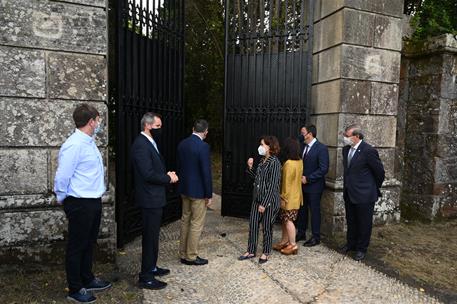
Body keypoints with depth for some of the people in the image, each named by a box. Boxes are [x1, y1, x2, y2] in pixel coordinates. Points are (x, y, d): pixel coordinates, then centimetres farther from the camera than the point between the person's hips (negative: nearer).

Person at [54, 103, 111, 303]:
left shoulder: (89, 142, 9)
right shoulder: (74, 145, -22)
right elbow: (62, 177, -18)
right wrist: (61, 199, -6)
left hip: (94, 202, 9)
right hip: (80, 204, -9)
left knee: (89, 243, 21)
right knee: (76, 247, 7)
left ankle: (87, 280, 39)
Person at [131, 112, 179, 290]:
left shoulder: (149, 143, 13)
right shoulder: (141, 144, -20)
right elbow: (148, 174, -26)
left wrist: (167, 175, 1)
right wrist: (169, 178, -13)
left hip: (154, 198, 10)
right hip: (149, 199, -10)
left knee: (152, 235, 20)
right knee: (150, 237, 0)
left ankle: (151, 267, 35)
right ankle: (146, 278, 13)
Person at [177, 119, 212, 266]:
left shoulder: (182, 144, 4)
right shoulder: (203, 146, -19)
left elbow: (179, 166, 11)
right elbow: (206, 172, -19)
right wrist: (209, 194, -11)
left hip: (184, 189, 8)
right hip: (198, 191, -8)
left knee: (185, 220, 17)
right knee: (196, 224, 4)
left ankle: (183, 254, 27)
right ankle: (191, 257, 15)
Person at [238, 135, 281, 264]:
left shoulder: (274, 163, -17)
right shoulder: (263, 160, 8)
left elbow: (272, 186, -19)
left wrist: (264, 204, -19)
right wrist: (250, 168, 1)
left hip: (269, 200, -8)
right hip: (257, 199, 8)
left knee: (267, 227, 8)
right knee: (253, 224, 12)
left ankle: (266, 253, 25)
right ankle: (251, 251, 26)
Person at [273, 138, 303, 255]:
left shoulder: (288, 164, -22)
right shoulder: (300, 162, 4)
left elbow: (286, 183, -21)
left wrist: (283, 197, -14)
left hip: (289, 197, -8)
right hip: (296, 196, 8)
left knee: (288, 220, 2)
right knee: (285, 219, 17)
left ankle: (293, 245, 9)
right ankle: (284, 241, 27)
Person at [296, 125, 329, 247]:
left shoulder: (321, 148, -15)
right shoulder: (302, 146, 7)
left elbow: (324, 169, -19)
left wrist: (308, 178, -19)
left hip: (314, 186, -7)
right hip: (302, 184, 7)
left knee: (314, 211, 5)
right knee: (302, 209, 16)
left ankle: (316, 237, 19)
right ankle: (301, 233, 31)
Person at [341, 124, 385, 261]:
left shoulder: (369, 151, -19)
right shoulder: (346, 149, 4)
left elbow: (380, 172, -10)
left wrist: (375, 189, 1)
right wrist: (348, 185, 16)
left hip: (364, 195, -7)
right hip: (349, 193, 7)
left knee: (364, 223, 10)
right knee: (351, 221, 20)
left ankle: (361, 249, 25)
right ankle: (351, 243, 37)